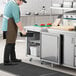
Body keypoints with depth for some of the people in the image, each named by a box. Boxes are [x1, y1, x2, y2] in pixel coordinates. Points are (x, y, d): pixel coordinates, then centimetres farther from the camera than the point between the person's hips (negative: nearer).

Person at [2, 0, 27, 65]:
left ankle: (13, 58, 26)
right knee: (9, 44, -5)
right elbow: (17, 20, -22)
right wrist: (22, 30, -14)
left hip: (7, 26, 10)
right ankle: (6, 61, -1)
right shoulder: (15, 6, -20)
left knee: (12, 43, 16)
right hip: (10, 28, -10)